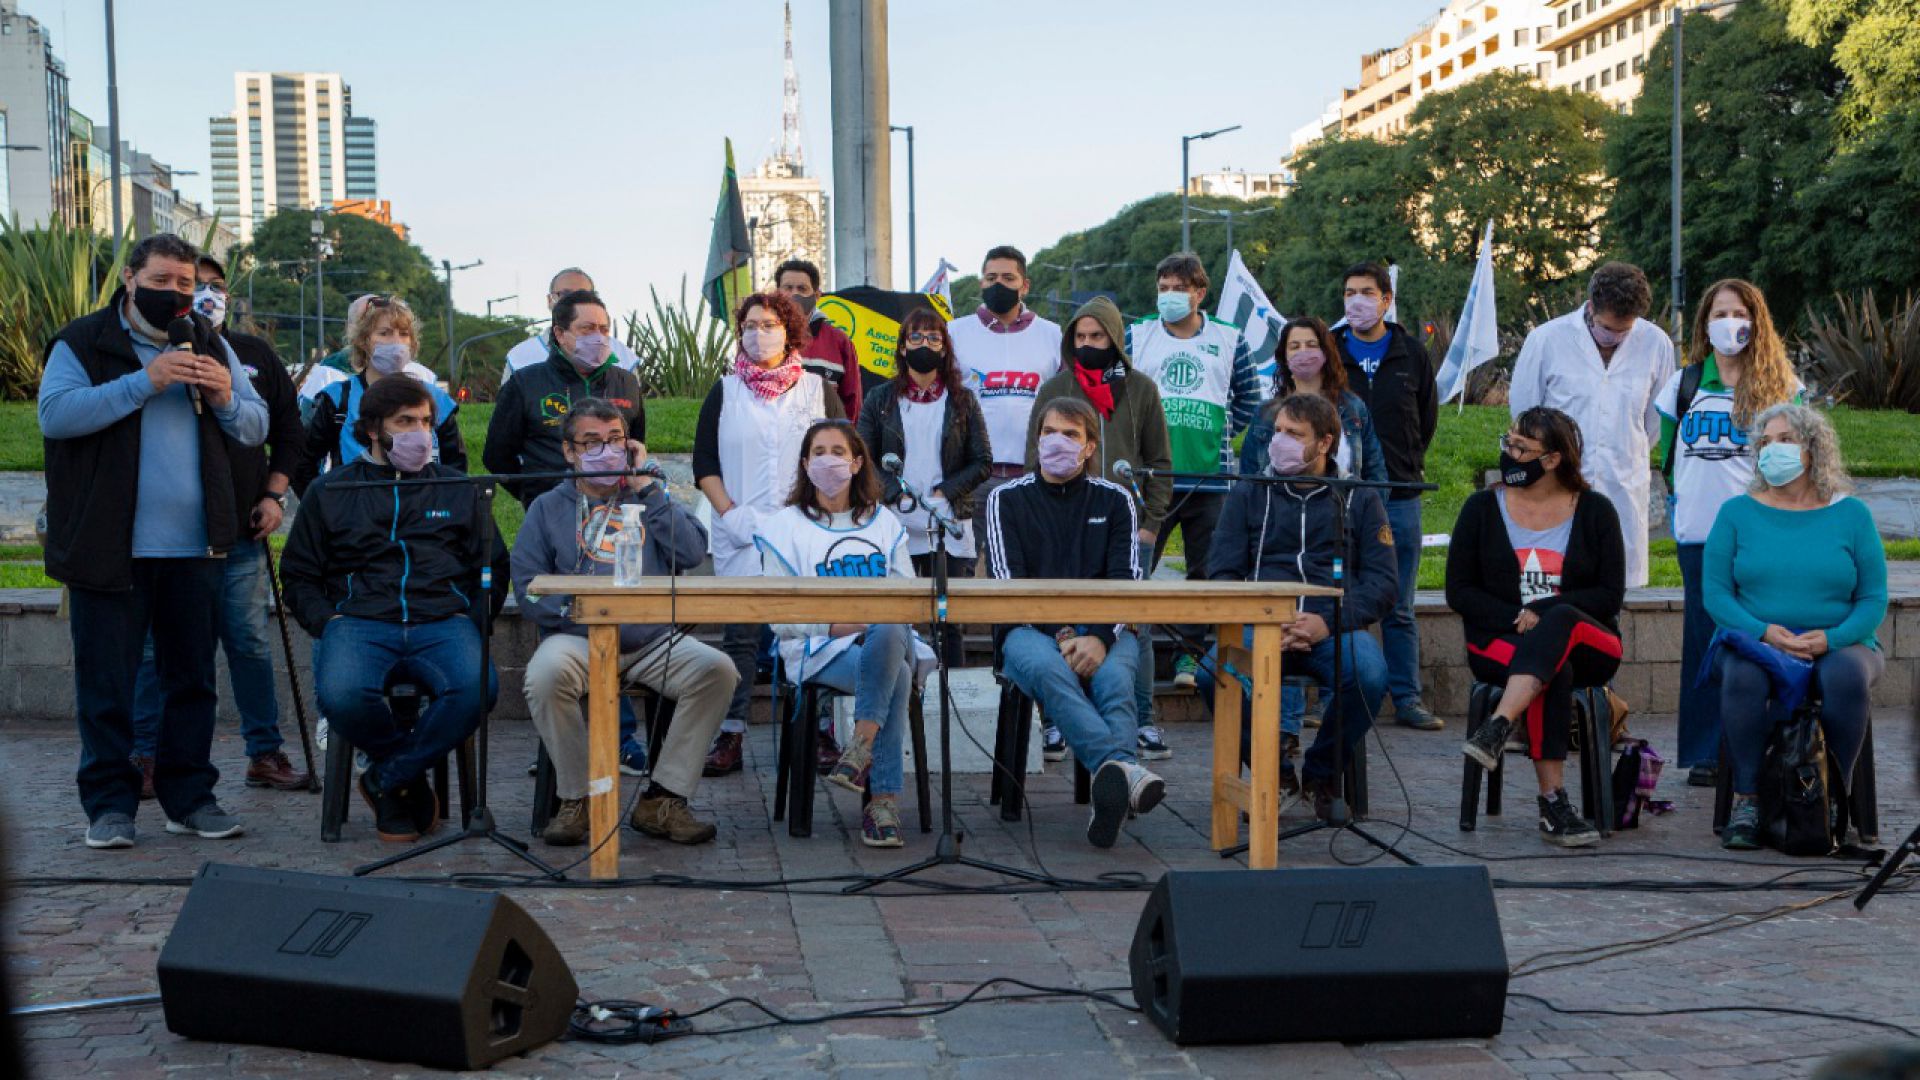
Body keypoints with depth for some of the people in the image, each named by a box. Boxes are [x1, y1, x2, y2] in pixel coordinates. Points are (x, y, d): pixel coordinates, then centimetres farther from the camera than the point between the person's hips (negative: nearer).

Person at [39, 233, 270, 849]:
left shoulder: (209, 346, 14)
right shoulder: (82, 344, 1)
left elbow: (257, 429, 14)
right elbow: (54, 413, -15)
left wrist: (226, 399, -8)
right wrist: (144, 383, -21)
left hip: (194, 547, 4)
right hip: (109, 549, -4)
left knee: (192, 678, 10)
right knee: (106, 682, 1)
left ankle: (189, 796, 20)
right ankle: (109, 803, 12)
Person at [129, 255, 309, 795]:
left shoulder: (256, 355, 12)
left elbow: (288, 431, 17)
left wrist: (274, 495, 8)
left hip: (240, 530, 2)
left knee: (251, 645, 4)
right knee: (160, 649, 2)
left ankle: (266, 754, 12)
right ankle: (144, 757, 13)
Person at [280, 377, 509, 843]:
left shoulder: (457, 489, 22)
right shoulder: (330, 492, 20)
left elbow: (493, 567, 21)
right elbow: (299, 575, 18)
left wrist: (471, 621, 3)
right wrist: (328, 621, -1)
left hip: (443, 621, 1)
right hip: (359, 622, 0)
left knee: (476, 690, -34)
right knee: (340, 695, -36)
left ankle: (387, 779, -13)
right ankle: (413, 780, -8)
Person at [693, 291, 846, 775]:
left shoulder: (818, 390, 9)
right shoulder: (724, 392, 10)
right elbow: (704, 464, 7)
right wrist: (731, 514, -7)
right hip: (742, 536, 0)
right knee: (742, 632, -2)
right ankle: (730, 736, 1)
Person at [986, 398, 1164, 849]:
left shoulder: (1114, 499, 15)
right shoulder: (1007, 499, 12)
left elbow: (1127, 582, 3)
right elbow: (1007, 581, 0)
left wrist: (1099, 637, -17)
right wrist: (1060, 635, -15)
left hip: (1102, 631, 2)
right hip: (1031, 630, -2)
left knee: (1113, 676, -34)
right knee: (1048, 668, -37)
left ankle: (1114, 785, -53)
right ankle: (1125, 770, -58)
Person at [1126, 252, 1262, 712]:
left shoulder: (1229, 340, 9)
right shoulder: (1135, 337, 8)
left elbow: (1249, 398, 17)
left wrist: (1221, 433, 9)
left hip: (1211, 480, 1)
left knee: (1208, 572, 6)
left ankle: (1192, 653, 22)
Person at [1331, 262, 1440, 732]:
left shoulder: (1412, 353, 8)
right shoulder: (1326, 352, 4)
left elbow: (1427, 417, 17)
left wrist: (1408, 465, 12)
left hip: (1399, 495, 1)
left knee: (1400, 610, 6)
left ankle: (1407, 698, 12)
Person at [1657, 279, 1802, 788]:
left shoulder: (1781, 386, 5)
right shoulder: (1684, 384, 9)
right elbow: (1667, 453, 16)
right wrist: (1679, 503, 10)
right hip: (1699, 535, 1)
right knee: (1705, 637, 3)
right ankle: (1706, 754, 10)